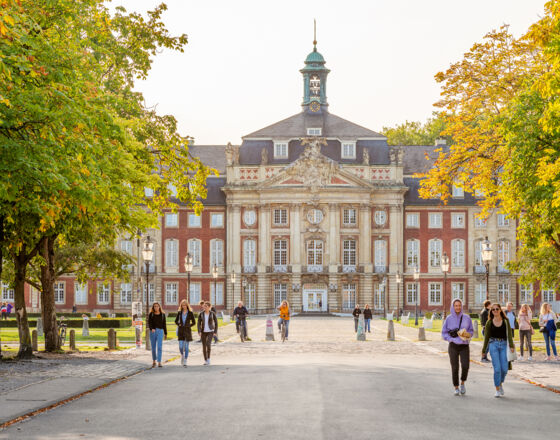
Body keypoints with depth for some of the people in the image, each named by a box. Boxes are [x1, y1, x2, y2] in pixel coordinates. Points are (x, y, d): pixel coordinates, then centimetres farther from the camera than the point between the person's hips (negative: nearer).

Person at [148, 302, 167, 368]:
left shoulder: (162, 314, 5)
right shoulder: (151, 314, 2)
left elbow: (164, 324, 9)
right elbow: (149, 323, -8)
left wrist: (165, 333, 9)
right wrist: (151, 329, -28)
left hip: (160, 331, 0)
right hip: (152, 332, 0)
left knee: (159, 347, -13)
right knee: (153, 347, 8)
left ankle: (159, 363, -15)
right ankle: (154, 361, 27)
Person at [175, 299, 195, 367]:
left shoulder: (190, 313, -2)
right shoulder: (179, 312, 4)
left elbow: (193, 322, 4)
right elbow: (176, 321, 15)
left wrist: (188, 326, -5)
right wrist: (179, 325, -3)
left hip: (187, 331, -2)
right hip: (180, 331, 2)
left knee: (186, 347, -2)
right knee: (181, 347, -4)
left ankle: (185, 362, 3)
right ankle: (182, 355, 28)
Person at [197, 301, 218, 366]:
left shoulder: (212, 314, -6)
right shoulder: (201, 314, -1)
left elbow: (216, 323, 0)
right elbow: (199, 324, -2)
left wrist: (215, 332, -5)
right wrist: (199, 332, -15)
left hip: (210, 332, -3)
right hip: (203, 332, 3)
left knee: (208, 344, -23)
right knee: (204, 346, 5)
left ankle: (208, 358, -8)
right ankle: (205, 360, 20)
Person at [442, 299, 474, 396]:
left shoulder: (466, 318, 2)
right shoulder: (449, 319, 0)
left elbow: (471, 331, 10)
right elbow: (444, 333, 3)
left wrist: (468, 335, -12)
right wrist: (452, 339, -12)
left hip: (464, 346, 0)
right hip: (453, 346, 0)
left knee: (465, 366, -13)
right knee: (455, 368, -1)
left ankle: (462, 383, 13)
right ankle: (456, 388, 14)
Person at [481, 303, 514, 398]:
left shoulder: (505, 321, 6)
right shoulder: (489, 322, 6)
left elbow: (509, 333, 0)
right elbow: (486, 337, 12)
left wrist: (511, 345, -12)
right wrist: (484, 350, 13)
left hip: (503, 345, 1)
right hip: (493, 344, -1)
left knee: (504, 369, -4)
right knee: (497, 368, -9)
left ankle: (500, 383, 27)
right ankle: (497, 390, 2)